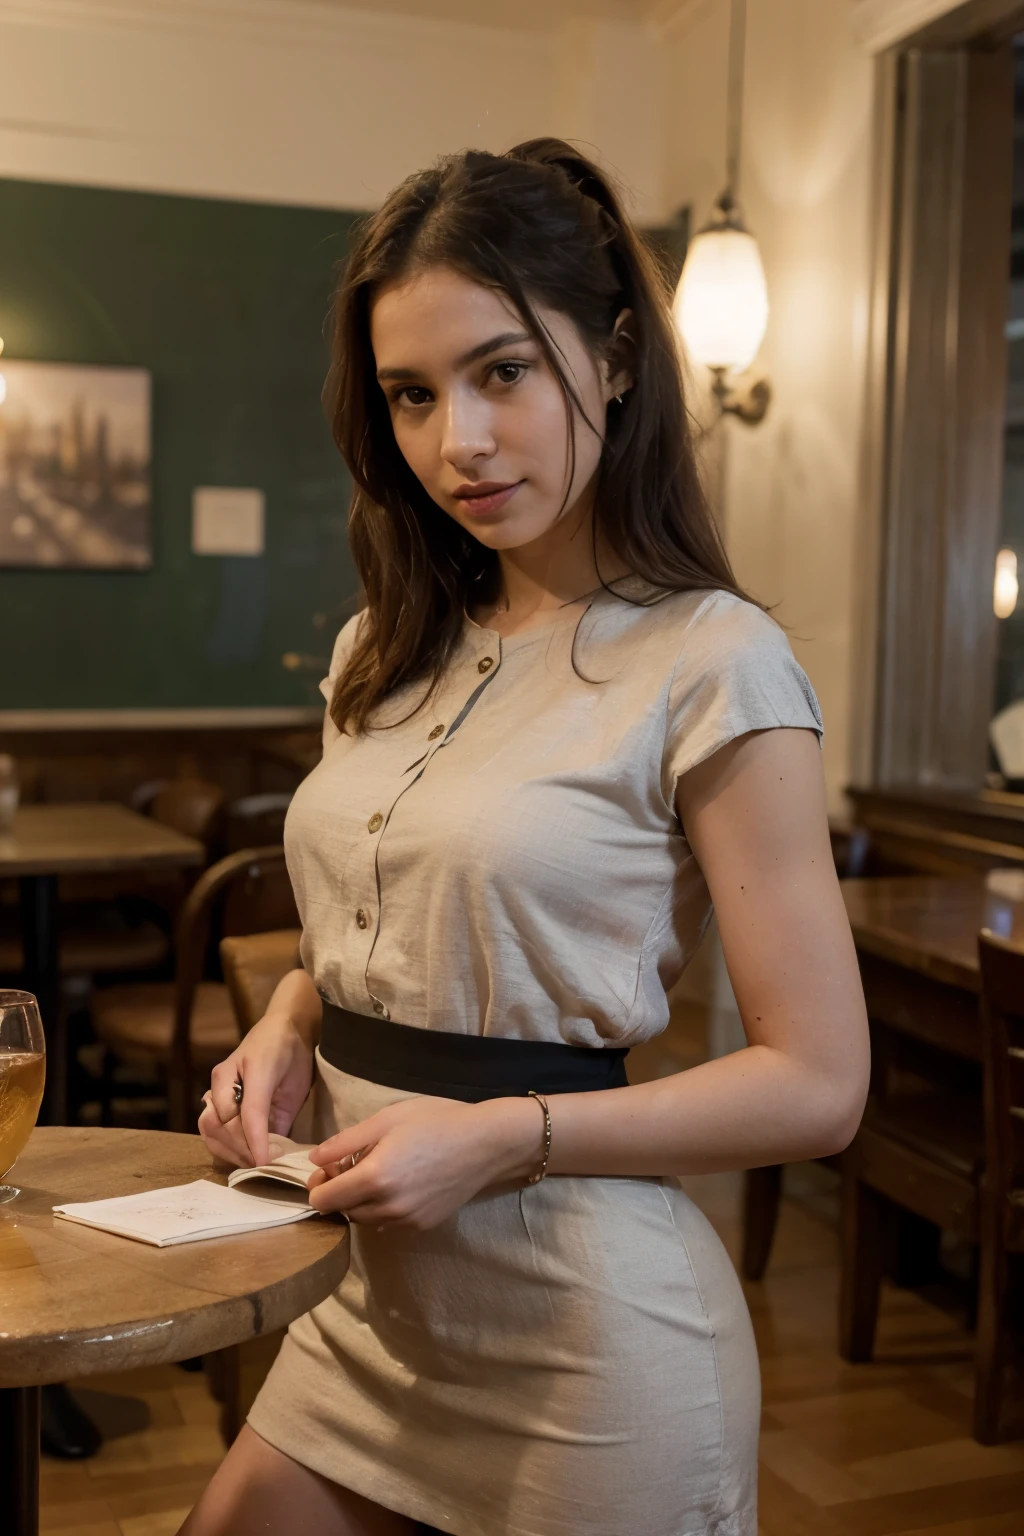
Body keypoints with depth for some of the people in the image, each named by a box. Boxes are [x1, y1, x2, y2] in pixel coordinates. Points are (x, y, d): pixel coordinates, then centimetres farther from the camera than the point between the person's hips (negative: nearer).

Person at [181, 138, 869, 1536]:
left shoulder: (709, 662, -15)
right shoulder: (384, 655, 6)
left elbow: (817, 1085, -14)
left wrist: (506, 1136, -21)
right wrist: (290, 1025, -2)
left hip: (584, 1332, -6)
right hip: (373, 1304, 6)